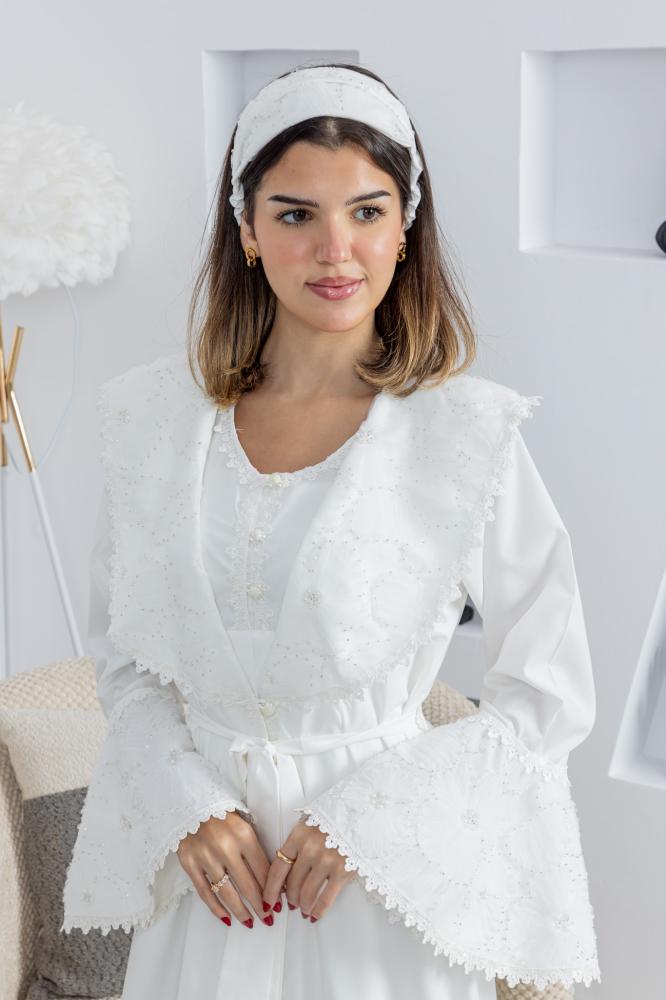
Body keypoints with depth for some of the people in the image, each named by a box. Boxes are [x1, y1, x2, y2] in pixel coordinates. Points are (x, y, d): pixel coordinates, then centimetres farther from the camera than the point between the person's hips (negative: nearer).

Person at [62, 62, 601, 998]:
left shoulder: (465, 432, -12)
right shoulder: (155, 415, -3)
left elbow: (551, 699, -7)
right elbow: (121, 654, 5)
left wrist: (365, 822, -13)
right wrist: (190, 809, -9)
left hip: (384, 884, -2)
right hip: (208, 879, 3)